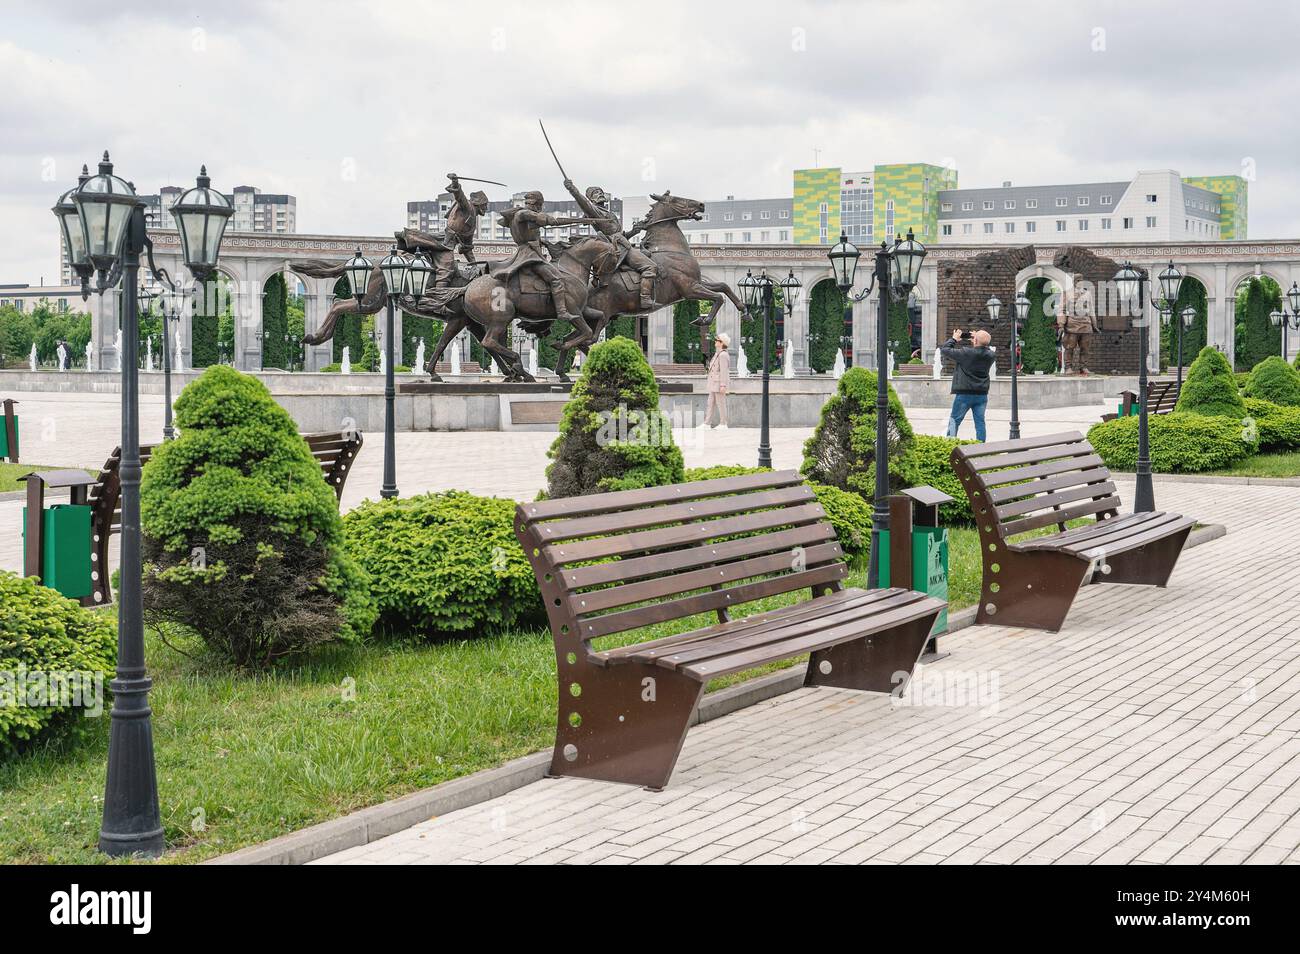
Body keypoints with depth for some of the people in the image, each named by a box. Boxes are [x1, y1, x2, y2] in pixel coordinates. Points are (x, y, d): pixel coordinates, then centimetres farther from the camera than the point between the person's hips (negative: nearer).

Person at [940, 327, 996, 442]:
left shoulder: (965, 353, -18)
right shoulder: (990, 355, -3)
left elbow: (944, 350, -9)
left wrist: (954, 340, 5)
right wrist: (977, 343, 15)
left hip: (964, 394, -4)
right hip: (982, 395, 4)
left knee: (954, 421, 7)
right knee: (980, 422, 7)